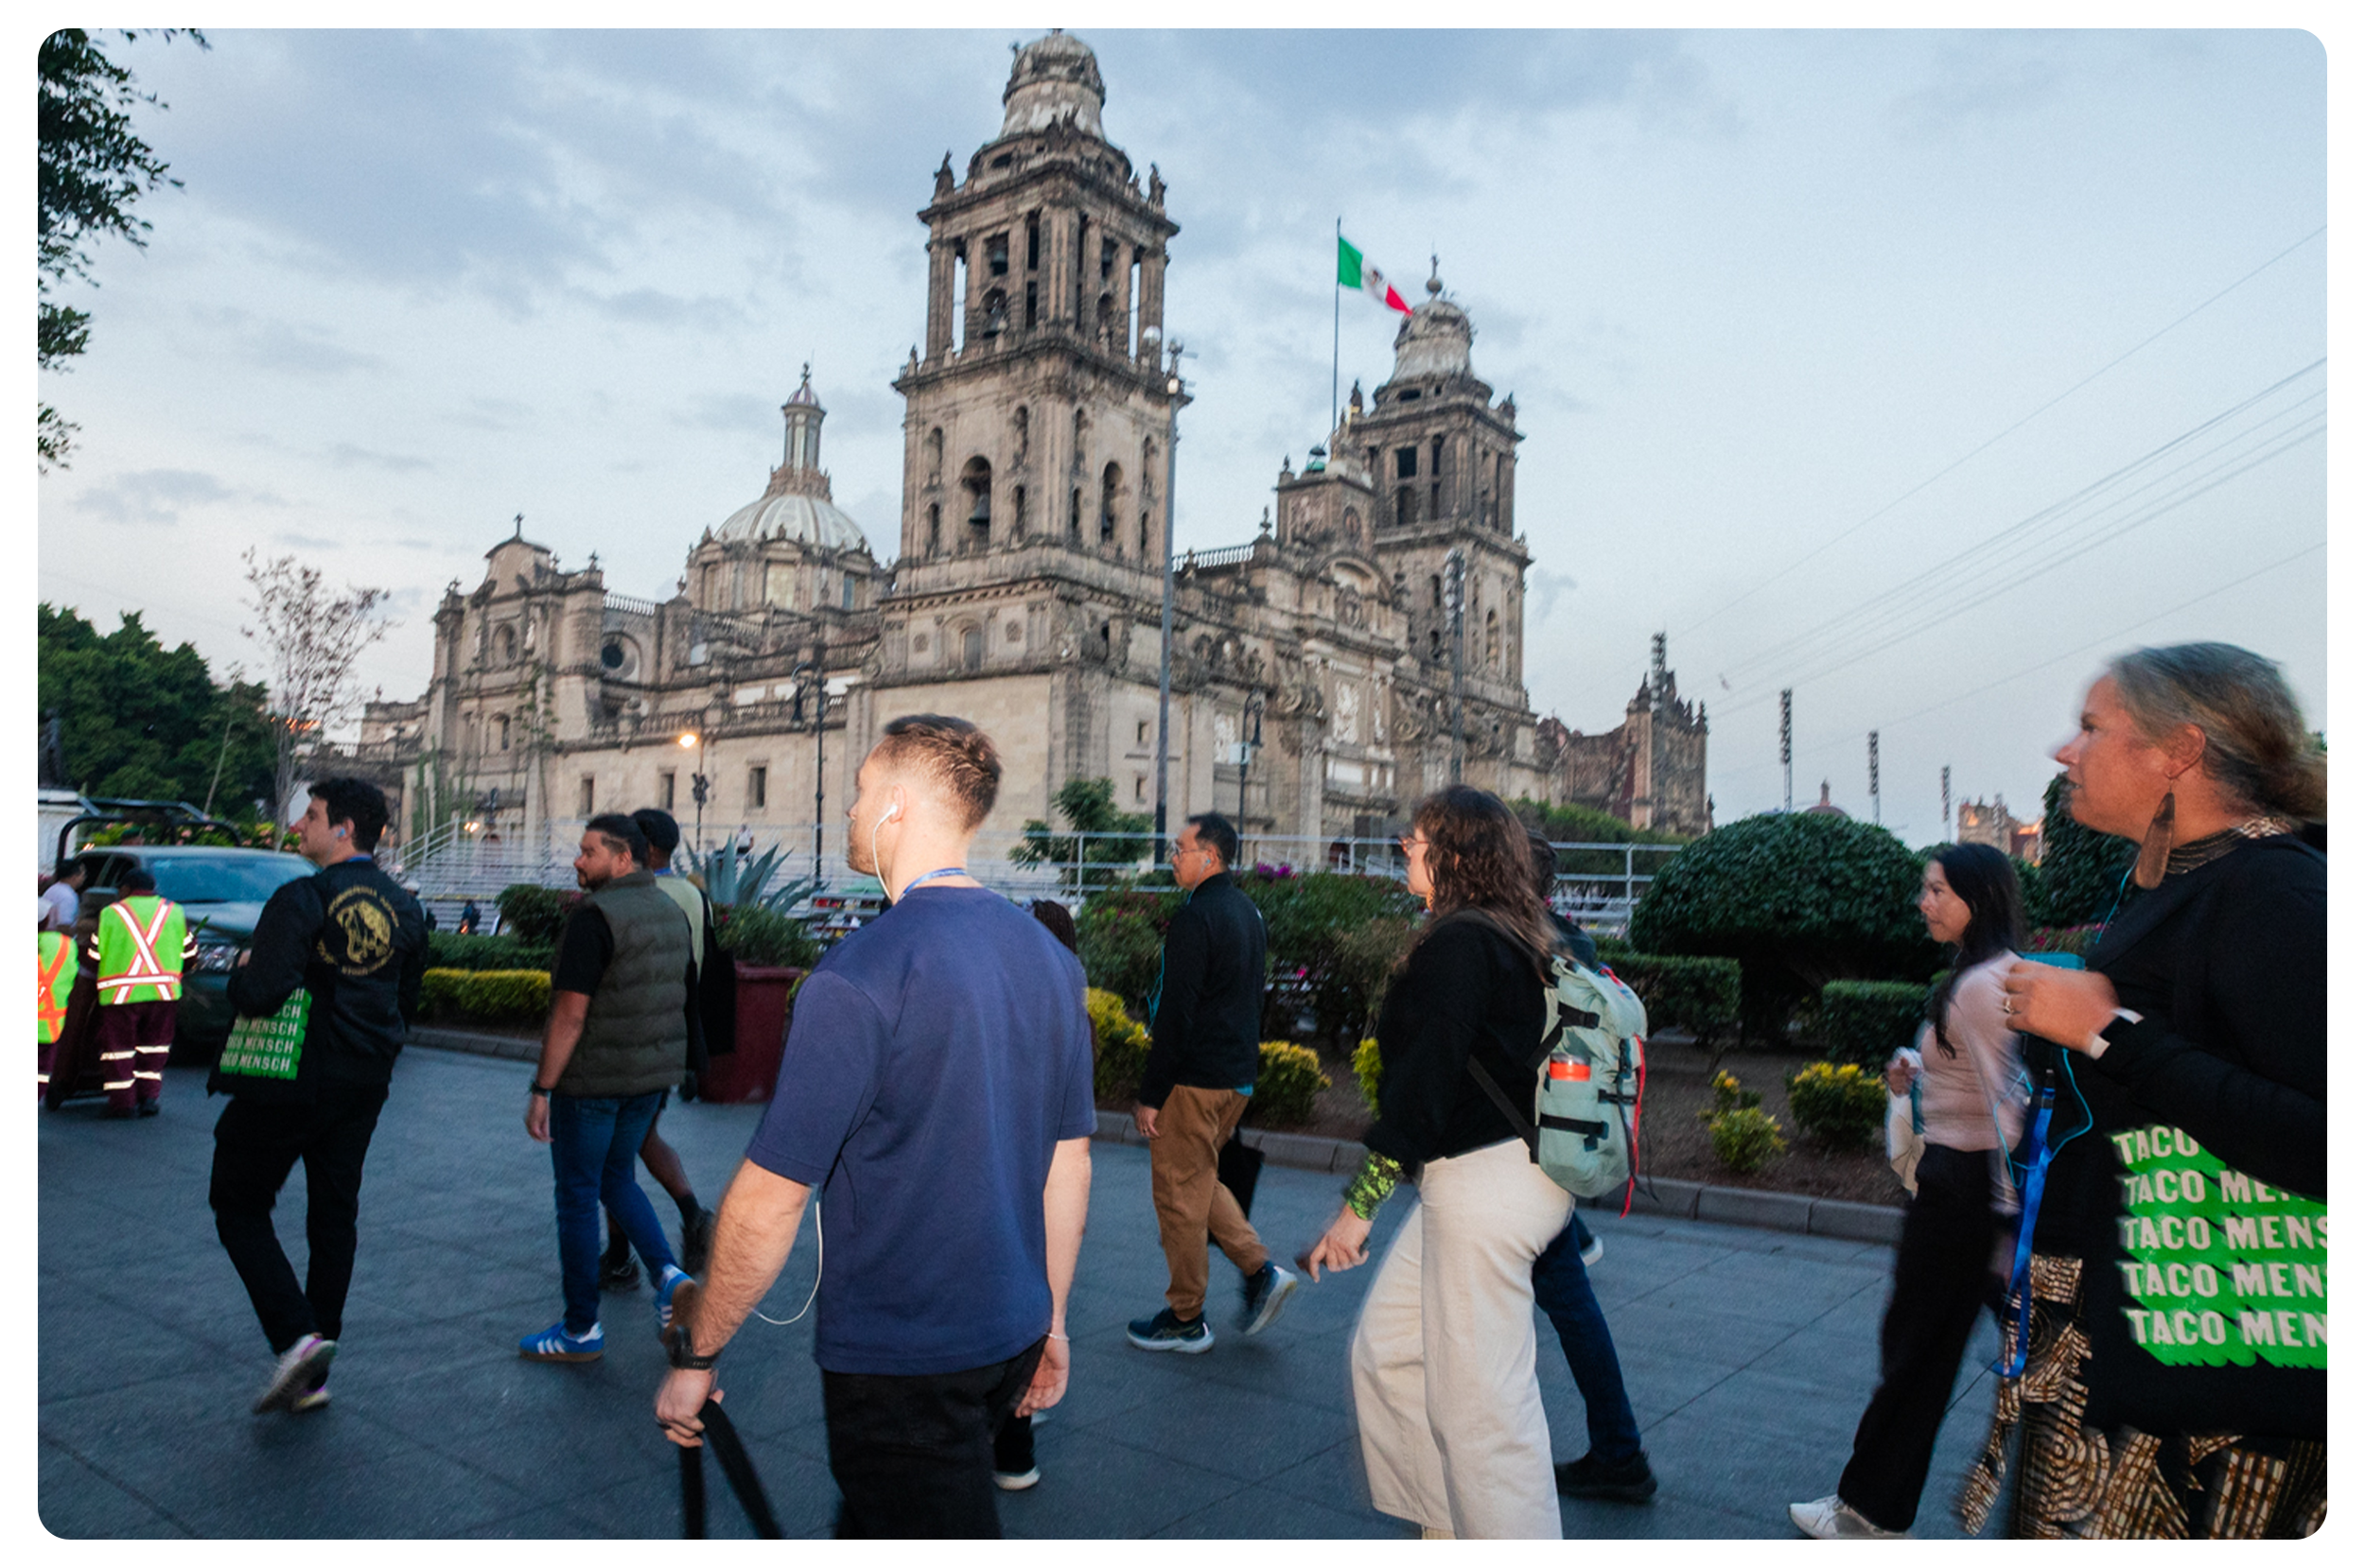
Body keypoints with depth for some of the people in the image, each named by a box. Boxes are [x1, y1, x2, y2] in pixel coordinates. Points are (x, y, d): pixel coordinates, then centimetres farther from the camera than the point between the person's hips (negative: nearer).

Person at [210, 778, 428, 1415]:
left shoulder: (303, 899, -17)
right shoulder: (404, 908, 6)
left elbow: (258, 996, -23)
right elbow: (407, 1003, 12)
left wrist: (243, 968, -3)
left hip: (291, 1082, -6)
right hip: (363, 1087, 7)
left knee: (240, 1208, 9)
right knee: (333, 1219, 13)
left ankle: (296, 1334, -6)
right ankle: (311, 1376, 20)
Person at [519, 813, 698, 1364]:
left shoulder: (594, 917, -18)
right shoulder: (672, 912, 7)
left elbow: (572, 1013, -21)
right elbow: (686, 998, 13)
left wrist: (541, 1090, -15)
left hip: (591, 1080, -7)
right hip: (651, 1078, 7)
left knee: (578, 1195, 6)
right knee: (616, 1179, 23)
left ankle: (581, 1329, 16)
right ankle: (668, 1273, 5)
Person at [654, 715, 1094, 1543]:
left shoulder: (860, 974, -22)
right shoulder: (1050, 957, 0)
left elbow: (770, 1199, -19)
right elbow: (1070, 1160, 7)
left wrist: (694, 1357, -6)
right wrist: (1052, 1320, 17)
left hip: (900, 1361, -7)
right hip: (1011, 1337, 7)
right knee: (865, 1520, 26)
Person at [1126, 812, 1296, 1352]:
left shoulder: (1195, 916, -18)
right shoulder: (1248, 912, 11)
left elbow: (1176, 1012, -21)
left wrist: (1151, 1094, -16)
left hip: (1194, 1081, -9)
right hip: (1238, 1078, 9)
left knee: (1179, 1192, 3)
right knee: (1200, 1181, 22)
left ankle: (1186, 1319, 13)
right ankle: (1260, 1269, 13)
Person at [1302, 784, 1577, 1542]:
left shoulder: (1457, 944, -17)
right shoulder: (1522, 940, 12)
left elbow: (1422, 1082, -20)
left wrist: (1360, 1203, -16)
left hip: (1485, 1186, -10)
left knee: (1480, 1395, 0)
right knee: (1388, 1349, 18)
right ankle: (1446, 1524, 28)